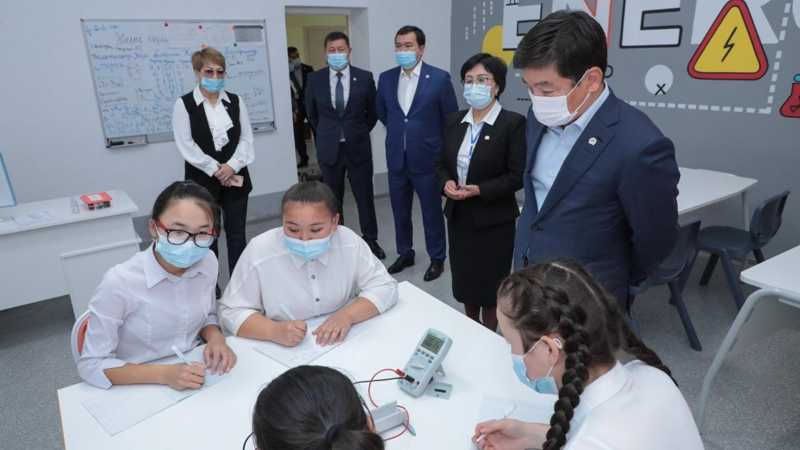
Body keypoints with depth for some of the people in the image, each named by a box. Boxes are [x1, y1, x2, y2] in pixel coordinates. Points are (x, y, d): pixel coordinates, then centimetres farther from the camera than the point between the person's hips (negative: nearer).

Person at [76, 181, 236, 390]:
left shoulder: (208, 262, -7)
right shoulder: (120, 283, -20)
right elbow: (92, 365, -11)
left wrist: (215, 337, -10)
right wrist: (164, 374, -22)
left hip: (194, 382, 3)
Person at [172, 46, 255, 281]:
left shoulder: (236, 101, 7)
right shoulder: (184, 105, -3)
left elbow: (246, 138, 2)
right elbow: (186, 146, -9)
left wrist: (231, 166, -11)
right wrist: (216, 170, -12)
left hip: (235, 177, 2)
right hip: (203, 180, -2)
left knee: (236, 234, 7)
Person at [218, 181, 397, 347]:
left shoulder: (350, 242, -10)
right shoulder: (258, 252, -13)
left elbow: (384, 286, -5)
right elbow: (231, 312, -7)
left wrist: (347, 315, -21)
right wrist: (275, 331, -24)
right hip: (282, 354, -1)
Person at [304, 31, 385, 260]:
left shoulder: (364, 77, -5)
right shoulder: (315, 79, -2)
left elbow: (372, 111, 8)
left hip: (358, 147, -1)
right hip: (328, 149, 1)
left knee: (365, 196, 8)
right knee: (333, 199, 11)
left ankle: (371, 240, 24)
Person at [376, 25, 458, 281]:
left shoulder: (439, 78, -9)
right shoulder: (386, 78, 3)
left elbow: (451, 118, 0)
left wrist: (430, 139, 7)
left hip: (427, 159, -4)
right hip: (396, 159, 4)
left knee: (432, 213, 8)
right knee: (400, 212, 15)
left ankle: (437, 258, 25)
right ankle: (405, 254, 33)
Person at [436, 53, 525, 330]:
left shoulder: (513, 123, -12)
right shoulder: (455, 121, 6)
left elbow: (518, 175, -15)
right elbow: (443, 164, 11)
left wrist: (479, 190, -22)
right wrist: (446, 183, -10)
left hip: (494, 219, -5)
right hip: (459, 215, 5)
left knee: (490, 283, 9)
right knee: (464, 279, 17)